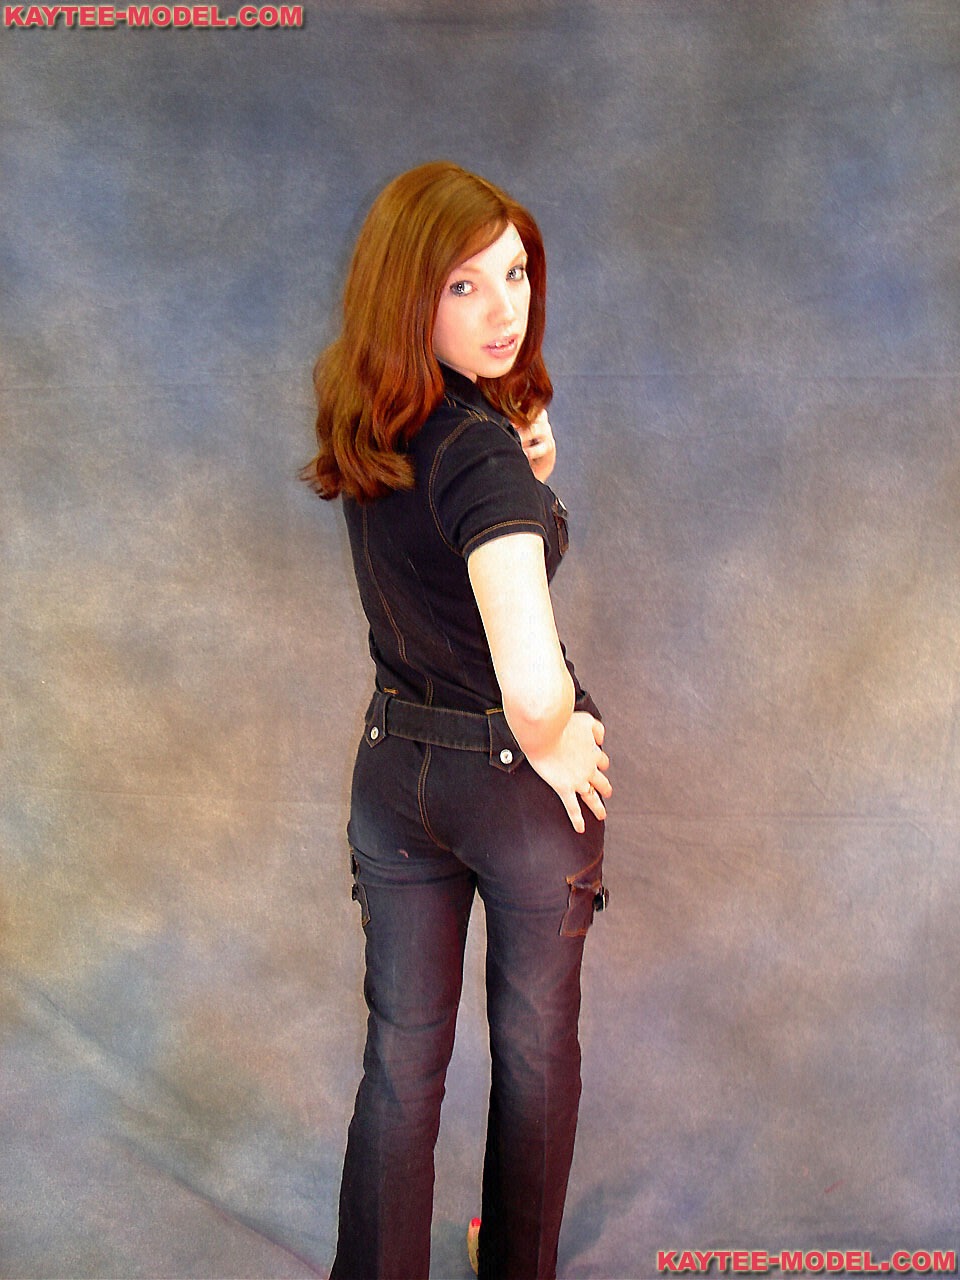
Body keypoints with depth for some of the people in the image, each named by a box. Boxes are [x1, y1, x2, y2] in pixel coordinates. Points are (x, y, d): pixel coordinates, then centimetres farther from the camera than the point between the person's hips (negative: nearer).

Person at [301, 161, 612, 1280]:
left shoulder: (366, 424, -5)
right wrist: (552, 746, -19)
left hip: (393, 765, 6)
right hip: (520, 779, -5)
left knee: (400, 1056, 16)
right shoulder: (479, 450, -29)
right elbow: (532, 681, -42)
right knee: (536, 1046, 20)